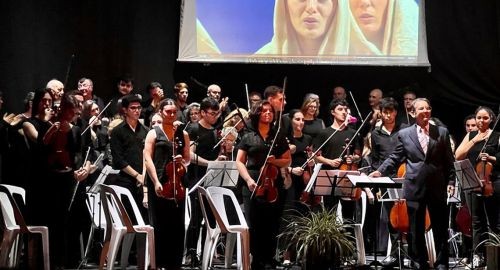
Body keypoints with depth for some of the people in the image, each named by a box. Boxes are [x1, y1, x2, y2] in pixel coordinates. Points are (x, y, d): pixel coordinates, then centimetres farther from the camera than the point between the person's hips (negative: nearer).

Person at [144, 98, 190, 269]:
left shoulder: (183, 134, 14)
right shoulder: (153, 133, 3)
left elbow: (188, 159, 18)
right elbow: (148, 159, -5)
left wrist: (183, 161, -7)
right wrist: (156, 182, -16)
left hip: (177, 183, 3)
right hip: (158, 184, -3)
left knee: (177, 225, 2)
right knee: (158, 225, -2)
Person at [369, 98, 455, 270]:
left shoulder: (442, 132, 6)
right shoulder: (404, 134, 5)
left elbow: (449, 160, 6)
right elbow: (395, 158, 7)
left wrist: (451, 181, -2)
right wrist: (380, 171, -7)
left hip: (437, 188, 0)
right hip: (414, 188, 0)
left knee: (440, 228, 5)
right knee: (416, 229, 5)